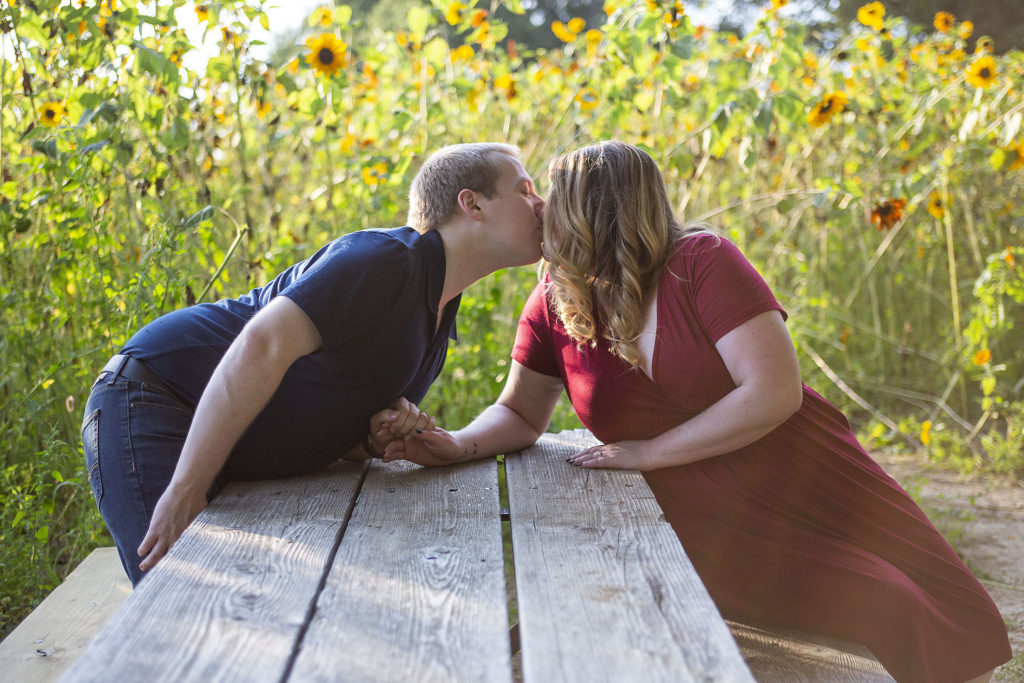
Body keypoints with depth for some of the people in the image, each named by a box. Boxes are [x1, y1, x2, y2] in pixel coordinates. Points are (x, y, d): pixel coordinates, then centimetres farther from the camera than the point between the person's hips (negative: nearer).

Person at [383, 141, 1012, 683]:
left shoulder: (701, 262, -14)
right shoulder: (553, 305, 0)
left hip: (817, 496, -1)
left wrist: (648, 451, -18)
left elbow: (774, 392, -21)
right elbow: (521, 414, 8)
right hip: (708, 534, 1)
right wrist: (461, 445, -14)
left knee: (947, 623, -4)